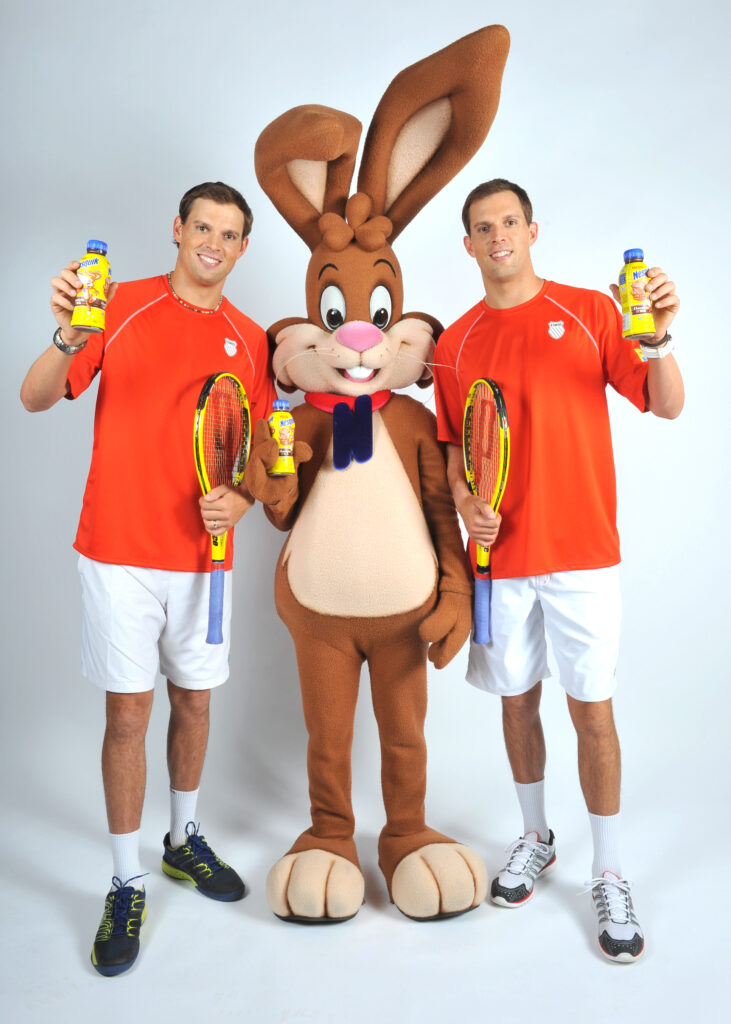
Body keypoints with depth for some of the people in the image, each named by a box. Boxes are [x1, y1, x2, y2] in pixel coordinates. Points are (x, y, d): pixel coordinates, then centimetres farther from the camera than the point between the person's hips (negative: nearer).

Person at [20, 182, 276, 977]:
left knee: (195, 700, 14)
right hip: (120, 552, -3)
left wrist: (241, 501, -10)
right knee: (128, 713, 2)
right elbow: (36, 398, -9)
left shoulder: (250, 340, 6)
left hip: (203, 555, 3)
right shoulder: (122, 306, -3)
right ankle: (126, 886, 20)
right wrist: (69, 337, -29)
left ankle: (183, 841, 37)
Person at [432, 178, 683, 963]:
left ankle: (609, 876, 22)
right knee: (518, 700, 13)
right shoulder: (456, 341, 7)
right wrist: (463, 500, -7)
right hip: (500, 554, 3)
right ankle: (534, 839, 36)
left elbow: (666, 406, -3)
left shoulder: (590, 311, 1)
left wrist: (659, 337, -21)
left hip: (582, 552, -2)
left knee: (592, 712, 3)